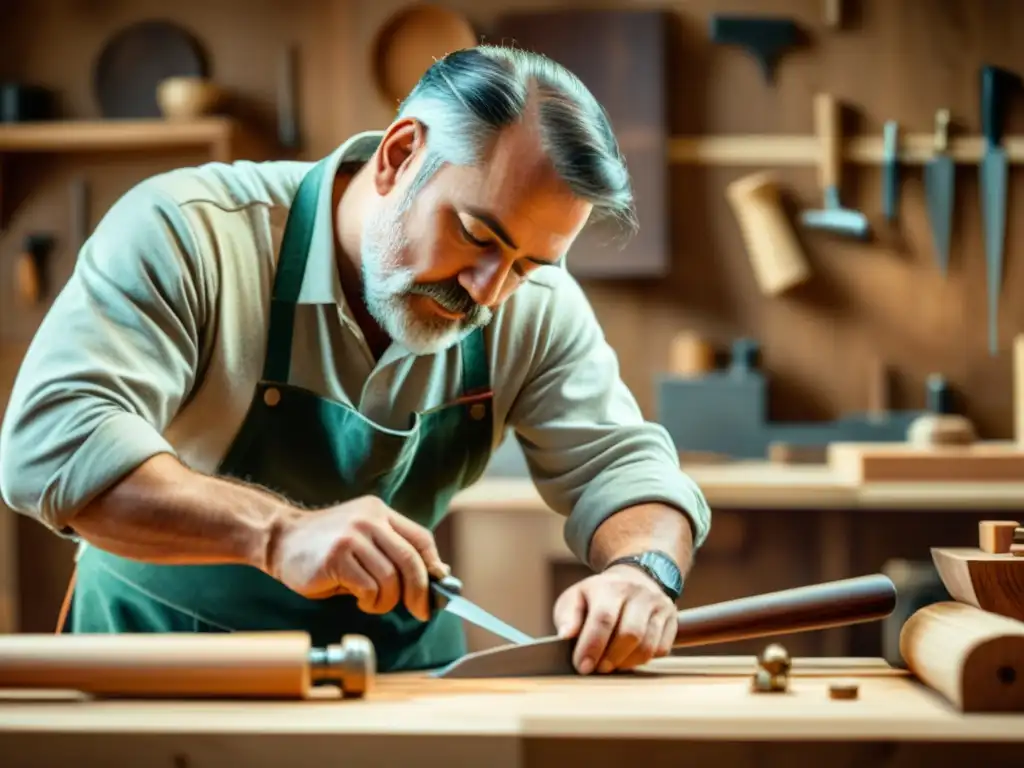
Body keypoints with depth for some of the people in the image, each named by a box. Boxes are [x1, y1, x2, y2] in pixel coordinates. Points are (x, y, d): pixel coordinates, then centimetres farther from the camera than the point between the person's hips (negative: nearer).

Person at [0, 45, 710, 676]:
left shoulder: (536, 304, -4)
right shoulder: (186, 232, -17)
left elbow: (623, 462, -1)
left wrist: (643, 570, -24)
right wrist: (278, 533, -39)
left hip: (403, 674, 3)